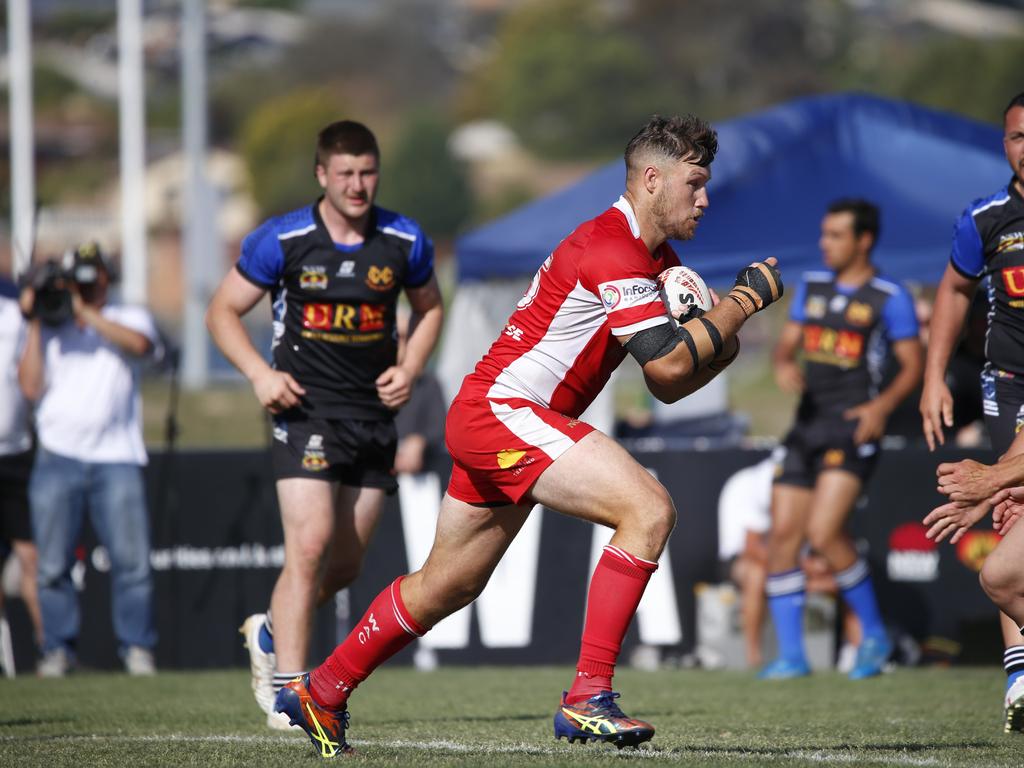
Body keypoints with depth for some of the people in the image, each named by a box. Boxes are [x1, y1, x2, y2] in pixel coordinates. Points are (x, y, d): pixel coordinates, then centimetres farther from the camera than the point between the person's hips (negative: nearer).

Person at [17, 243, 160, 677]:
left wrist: (86, 313, -10)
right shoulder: (51, 329, 15)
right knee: (52, 563, -3)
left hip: (116, 458, -1)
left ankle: (137, 648, 1)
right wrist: (35, 325, 0)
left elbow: (139, 344, -12)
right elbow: (31, 388, 3)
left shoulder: (128, 318, 13)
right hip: (58, 457, 1)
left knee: (132, 559, -8)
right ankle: (58, 649, 6)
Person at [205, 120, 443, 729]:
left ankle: (271, 632, 38)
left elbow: (429, 307, 20)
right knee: (310, 546, -18)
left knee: (347, 565, 9)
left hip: (374, 415, 4)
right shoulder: (282, 241, -7)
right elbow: (224, 311, 2)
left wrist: (410, 369, 3)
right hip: (306, 410, -4)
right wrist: (261, 373, -12)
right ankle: (288, 693, -12)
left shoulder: (405, 241, 2)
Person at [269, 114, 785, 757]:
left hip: (493, 418, 11)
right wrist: (743, 302, -14)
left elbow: (669, 386, 15)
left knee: (447, 587, 21)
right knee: (650, 509, -22)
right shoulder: (612, 251, -18)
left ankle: (320, 692, 36)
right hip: (502, 411, -11)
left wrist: (727, 339, -2)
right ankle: (589, 697, -24)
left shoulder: (658, 260, 14)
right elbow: (667, 364, -23)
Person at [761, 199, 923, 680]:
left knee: (823, 533, -19)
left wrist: (882, 405, -18)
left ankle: (874, 634, -1)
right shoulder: (812, 288, 14)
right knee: (782, 535, -2)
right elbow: (786, 345, 17)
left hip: (853, 428, -6)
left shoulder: (889, 298, -2)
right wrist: (784, 365, -6)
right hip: (807, 424, 6)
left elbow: (913, 366, -2)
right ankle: (791, 656, 5)